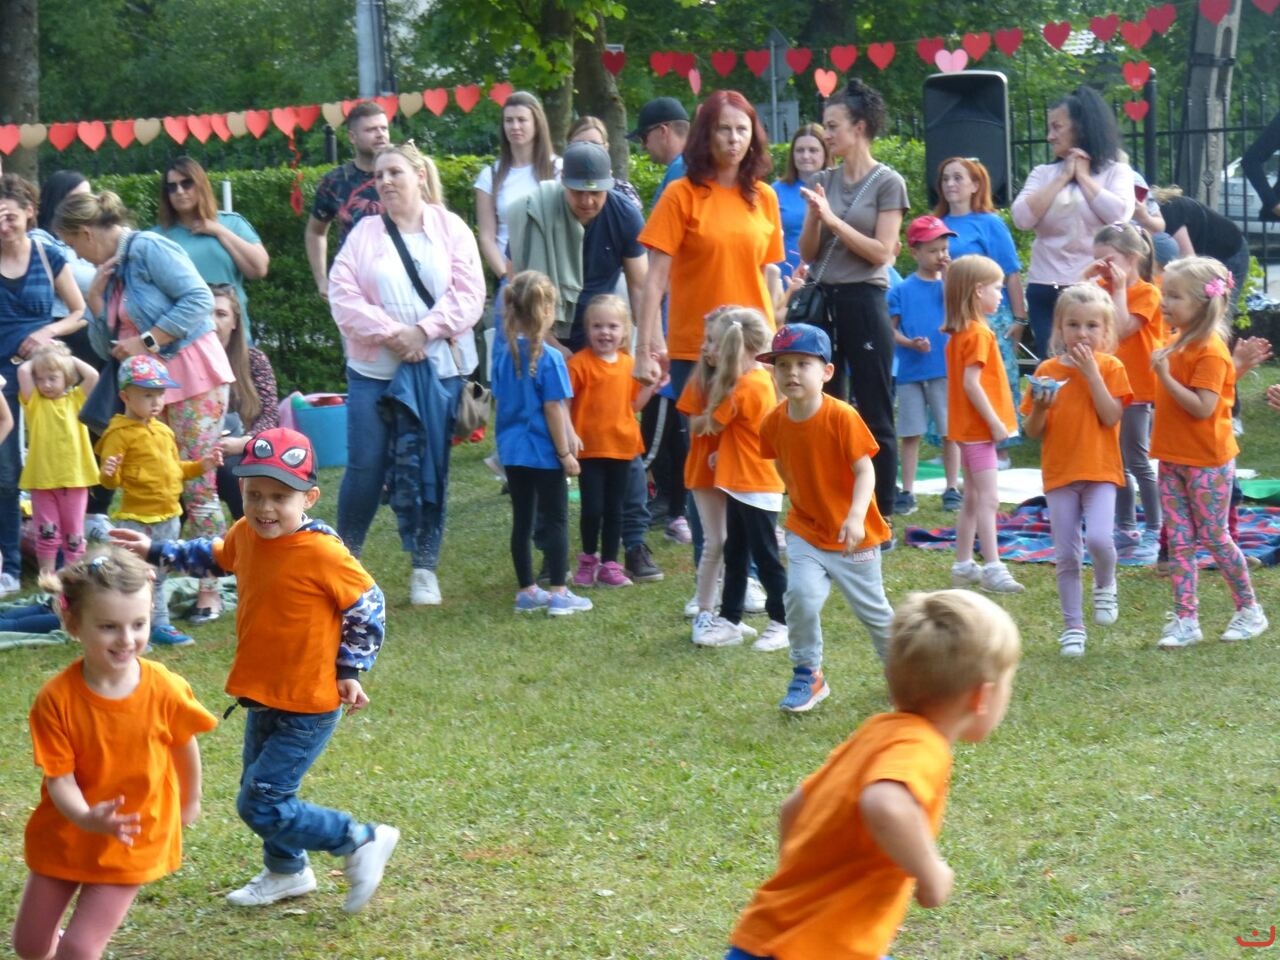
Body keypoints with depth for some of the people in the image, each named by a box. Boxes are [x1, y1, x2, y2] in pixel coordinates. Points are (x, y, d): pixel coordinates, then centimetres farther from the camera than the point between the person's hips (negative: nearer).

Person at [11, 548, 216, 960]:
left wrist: (190, 801, 16)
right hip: (65, 835, 2)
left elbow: (184, 745, 0)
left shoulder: (166, 690, -20)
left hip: (131, 847, -1)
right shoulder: (56, 699, -22)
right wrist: (88, 819, -40)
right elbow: (59, 777, -20)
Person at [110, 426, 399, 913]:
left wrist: (350, 670, -11)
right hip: (262, 696, 8)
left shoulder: (322, 553, -25)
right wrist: (156, 551, 17)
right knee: (259, 791, 22)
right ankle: (286, 872, 46)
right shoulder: (245, 534, -4)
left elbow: (368, 604, -14)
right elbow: (214, 557, 20)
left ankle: (362, 841, 4)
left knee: (261, 805, -9)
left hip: (308, 707, -8)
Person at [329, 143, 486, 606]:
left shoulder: (450, 228, 4)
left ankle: (425, 567, 10)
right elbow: (343, 295, -4)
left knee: (430, 468, 1)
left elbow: (469, 295, -3)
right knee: (365, 467, 0)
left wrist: (423, 331, -14)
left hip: (437, 368, 0)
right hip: (373, 368, 0)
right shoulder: (365, 233, 6)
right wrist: (389, 333, -14)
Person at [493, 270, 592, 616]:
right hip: (544, 452, -6)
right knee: (556, 520, 3)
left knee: (522, 519, 12)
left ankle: (526, 591, 18)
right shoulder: (550, 358, -16)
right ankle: (558, 594, 3)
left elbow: (501, 400, 11)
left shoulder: (503, 352, 3)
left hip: (512, 450, 6)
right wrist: (566, 452, -9)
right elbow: (553, 410, -16)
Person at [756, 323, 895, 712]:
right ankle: (807, 675, -1)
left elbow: (865, 471, -22)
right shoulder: (774, 422, -8)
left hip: (853, 534, -3)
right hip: (806, 531, 3)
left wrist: (855, 516, -35)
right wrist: (800, 500, 9)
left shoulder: (842, 417, -22)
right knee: (800, 594, -20)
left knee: (872, 609, 12)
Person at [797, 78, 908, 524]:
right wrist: (814, 216, -9)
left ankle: (882, 515, 3)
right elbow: (807, 252, 10)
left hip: (863, 302, -5)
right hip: (822, 300, 5)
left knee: (874, 415, -1)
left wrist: (834, 220, -14)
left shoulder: (887, 183, -3)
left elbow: (881, 253, -9)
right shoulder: (824, 181, 10)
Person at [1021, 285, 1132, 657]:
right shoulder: (1047, 371, 3)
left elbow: (1110, 417, -15)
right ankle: (1073, 627, 16)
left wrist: (1091, 372, -17)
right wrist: (1040, 408, -17)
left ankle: (1105, 585, 10)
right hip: (1059, 472, 2)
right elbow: (1032, 431, 4)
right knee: (1066, 556, 5)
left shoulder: (1109, 367, -1)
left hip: (1100, 471, -2)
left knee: (1098, 538, -22)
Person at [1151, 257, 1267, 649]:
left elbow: (1203, 407, -25)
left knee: (1214, 537, 2)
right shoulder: (1178, 345, 8)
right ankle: (1185, 620, 10)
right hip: (1174, 459, 8)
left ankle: (1250, 610, 18)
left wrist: (1166, 376, -26)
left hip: (1207, 462, -8)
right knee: (1179, 541, 6)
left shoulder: (1211, 351, -18)